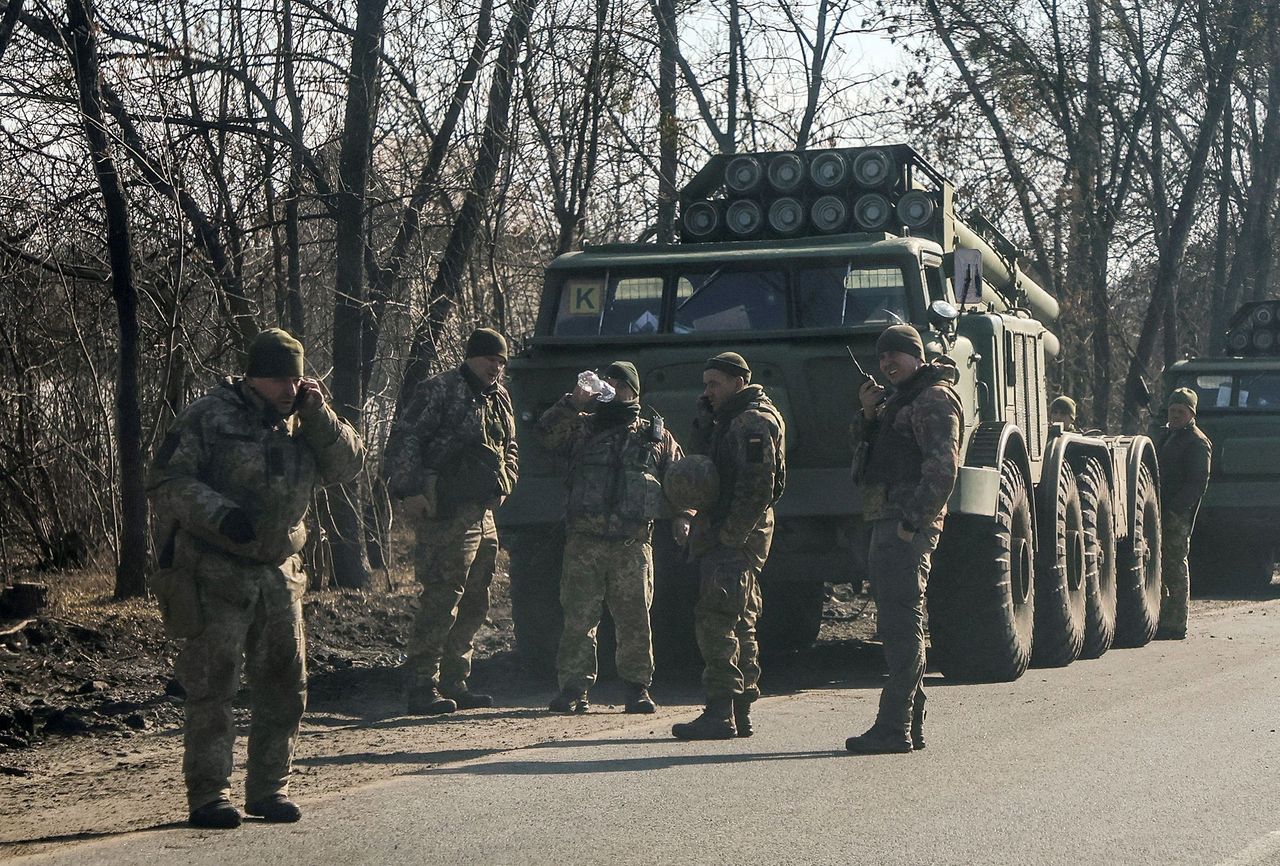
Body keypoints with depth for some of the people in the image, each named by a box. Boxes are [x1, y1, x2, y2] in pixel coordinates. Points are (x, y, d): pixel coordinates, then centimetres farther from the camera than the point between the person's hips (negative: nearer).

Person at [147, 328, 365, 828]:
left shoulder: (301, 424, 11)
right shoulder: (209, 418, -7)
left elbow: (347, 466, 5)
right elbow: (166, 482, -11)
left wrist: (316, 414, -7)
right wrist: (220, 514, -24)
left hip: (277, 574, 6)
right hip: (215, 574, -6)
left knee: (285, 683, 8)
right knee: (213, 685, -5)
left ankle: (270, 788, 19)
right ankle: (208, 795, 0)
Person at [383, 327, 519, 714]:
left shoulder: (499, 399, 18)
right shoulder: (441, 391, -9)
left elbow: (509, 449, 33)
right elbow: (403, 439, -14)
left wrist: (504, 484, 16)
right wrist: (409, 492, -19)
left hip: (483, 515, 9)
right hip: (446, 514, -9)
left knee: (474, 606, 13)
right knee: (441, 602, -11)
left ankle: (454, 684, 22)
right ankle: (422, 688, -8)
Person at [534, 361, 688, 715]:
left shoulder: (657, 436, 17)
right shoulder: (583, 428, 15)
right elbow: (544, 433, 0)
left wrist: (683, 517, 3)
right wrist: (572, 404, -11)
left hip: (633, 543, 0)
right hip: (584, 540, 0)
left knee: (635, 619, 0)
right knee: (578, 618, -4)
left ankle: (638, 687, 9)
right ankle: (573, 688, 0)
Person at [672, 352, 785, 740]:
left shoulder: (753, 423, -13)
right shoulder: (732, 420, 20)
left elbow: (756, 488, -20)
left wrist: (729, 534, -22)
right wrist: (705, 417, 9)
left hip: (736, 537, -11)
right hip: (731, 536, 11)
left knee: (716, 620, -14)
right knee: (740, 624, 13)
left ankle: (720, 712, -17)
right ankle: (740, 712, 19)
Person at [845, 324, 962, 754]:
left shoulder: (933, 399, -9)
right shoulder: (899, 398, 23)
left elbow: (942, 467, -18)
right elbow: (869, 443, 23)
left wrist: (913, 522, -23)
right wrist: (868, 413, 3)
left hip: (907, 527, -11)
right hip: (887, 523, 11)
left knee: (901, 626, -12)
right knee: (902, 627, 12)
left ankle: (894, 728, -13)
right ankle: (911, 724, 17)